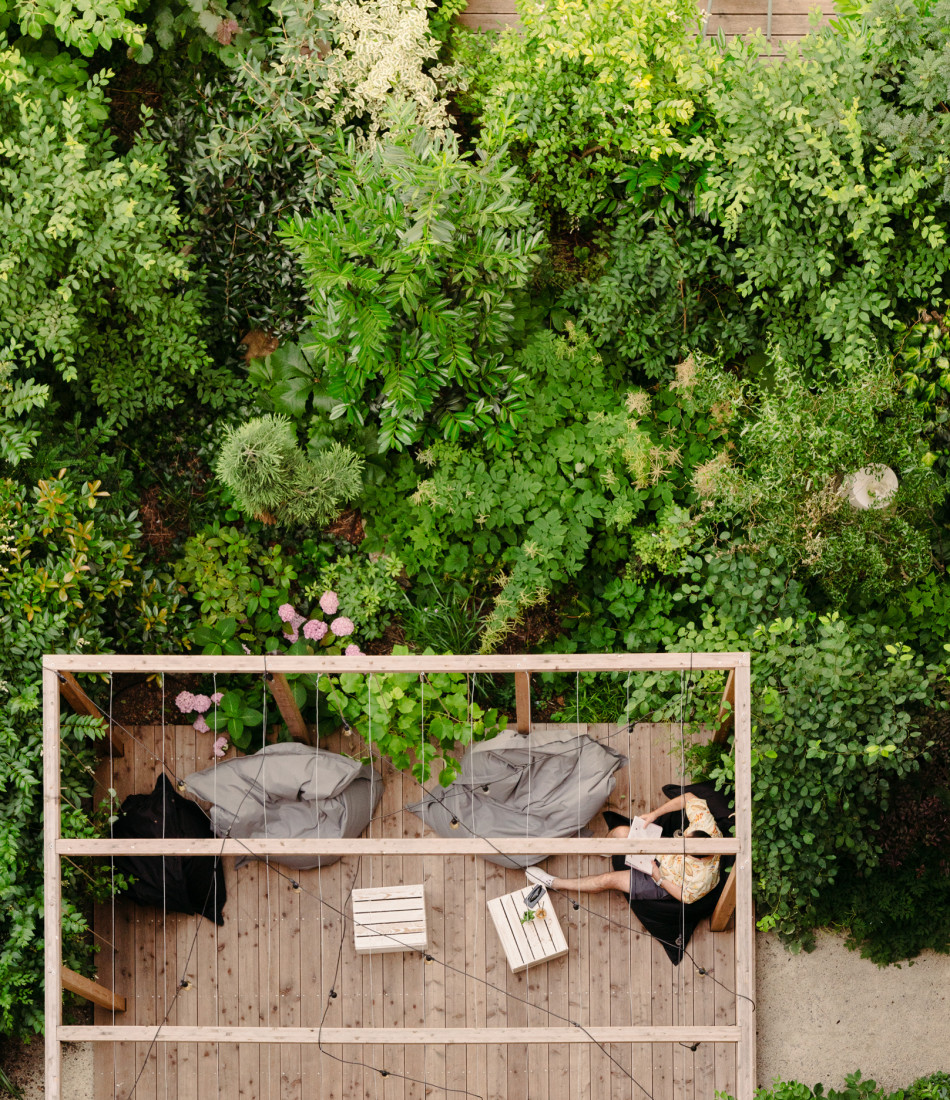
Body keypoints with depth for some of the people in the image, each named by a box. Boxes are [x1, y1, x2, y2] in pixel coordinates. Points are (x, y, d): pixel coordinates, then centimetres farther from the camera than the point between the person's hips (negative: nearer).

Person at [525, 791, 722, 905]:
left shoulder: (702, 878, -40)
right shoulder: (705, 826, -30)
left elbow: (686, 897, -20)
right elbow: (689, 798, -16)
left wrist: (659, 879, -22)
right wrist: (654, 814, -19)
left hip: (663, 884, -6)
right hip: (661, 851, 6)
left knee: (608, 880, -9)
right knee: (620, 832, -7)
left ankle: (554, 883, 9)